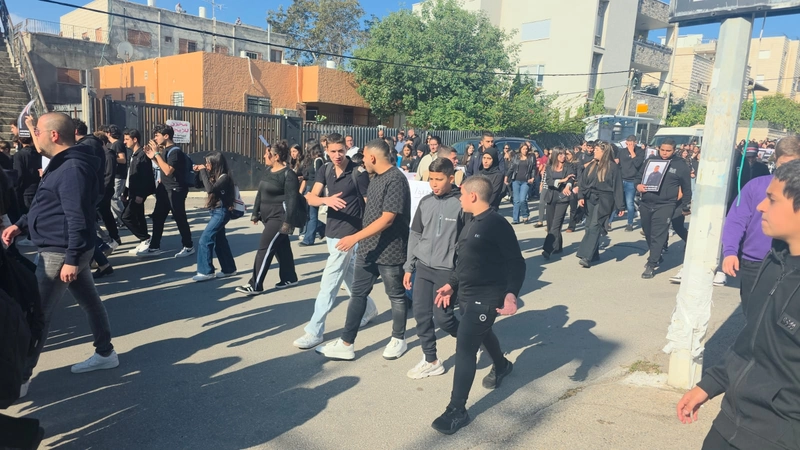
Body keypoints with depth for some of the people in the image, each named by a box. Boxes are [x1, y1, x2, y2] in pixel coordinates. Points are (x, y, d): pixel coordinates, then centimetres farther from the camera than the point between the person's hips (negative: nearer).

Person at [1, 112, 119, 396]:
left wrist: (71, 258, -26)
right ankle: (105, 354, 29)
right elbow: (48, 204, 23)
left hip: (60, 252, -11)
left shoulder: (72, 168, -21)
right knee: (89, 301, 17)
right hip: (68, 250, 11)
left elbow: (77, 217, -25)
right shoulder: (62, 164, 13)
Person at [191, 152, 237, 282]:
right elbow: (199, 185, 21)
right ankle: (229, 269, 22)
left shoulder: (224, 177, -17)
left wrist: (203, 172, -23)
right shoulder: (214, 175, 8)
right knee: (220, 241, 13)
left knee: (204, 240, -10)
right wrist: (198, 172, 5)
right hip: (215, 212, 9)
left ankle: (206, 271, -4)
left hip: (221, 212, -9)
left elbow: (210, 189, -30)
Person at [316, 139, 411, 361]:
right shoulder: (376, 177, 9)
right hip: (368, 248, 9)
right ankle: (346, 344, 15)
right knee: (357, 294, 9)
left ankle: (399, 339, 28)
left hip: (389, 250, -9)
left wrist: (355, 237, -25)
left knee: (396, 296, 10)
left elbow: (387, 219, -24)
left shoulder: (396, 179, -19)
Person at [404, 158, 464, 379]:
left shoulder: (461, 204, -10)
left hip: (447, 270, -5)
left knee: (442, 316, -2)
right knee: (421, 315, 6)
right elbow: (415, 236, 11)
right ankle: (431, 361, 21)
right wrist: (409, 267, 9)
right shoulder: (425, 202, 6)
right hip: (422, 267, 5)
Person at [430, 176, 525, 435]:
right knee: (482, 334, 29)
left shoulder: (497, 224, -19)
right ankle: (501, 366, 59)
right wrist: (451, 285, 14)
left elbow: (516, 262, -20)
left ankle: (457, 411, 1)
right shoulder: (472, 223, 9)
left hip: (486, 297, -10)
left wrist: (511, 293, -31)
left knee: (464, 348, -9)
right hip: (467, 294, 10)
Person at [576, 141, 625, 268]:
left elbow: (618, 187, -6)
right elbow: (583, 181, 10)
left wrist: (620, 206, -6)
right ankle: (593, 254, 19)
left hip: (604, 200, -6)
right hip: (590, 199, 6)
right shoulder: (591, 165, 9)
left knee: (594, 227, -13)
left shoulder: (613, 167, -7)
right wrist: (581, 196, -5)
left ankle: (586, 256, -17)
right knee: (589, 227, 8)